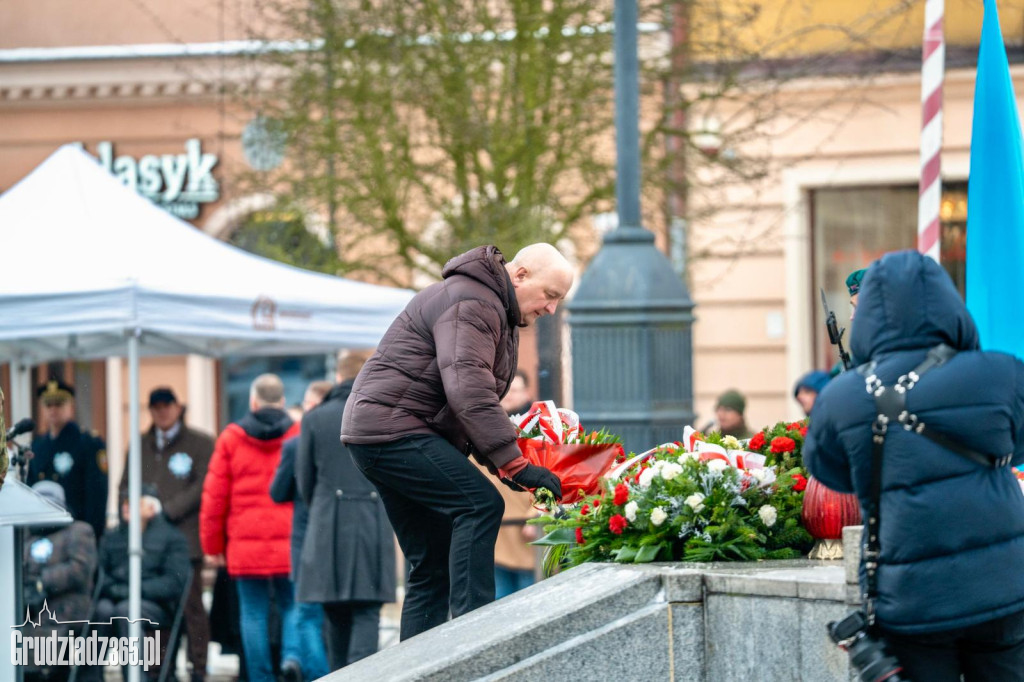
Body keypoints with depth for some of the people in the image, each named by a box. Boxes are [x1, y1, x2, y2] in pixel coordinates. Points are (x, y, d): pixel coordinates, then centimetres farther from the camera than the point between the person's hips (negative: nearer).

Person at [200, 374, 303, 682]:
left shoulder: (231, 439, 2)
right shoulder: (300, 436, 0)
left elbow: (214, 497, 3)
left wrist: (212, 544, 11)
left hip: (245, 546, 0)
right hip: (291, 543, 0)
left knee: (254, 614, 6)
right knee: (292, 606, 10)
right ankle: (293, 655, -16)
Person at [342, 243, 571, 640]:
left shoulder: (500, 315, 19)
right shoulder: (471, 305, -15)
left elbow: (477, 397, 21)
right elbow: (468, 393, -28)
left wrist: (497, 462, 4)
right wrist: (514, 465, -30)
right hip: (391, 426, -11)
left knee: (433, 566, 8)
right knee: (480, 504, -23)